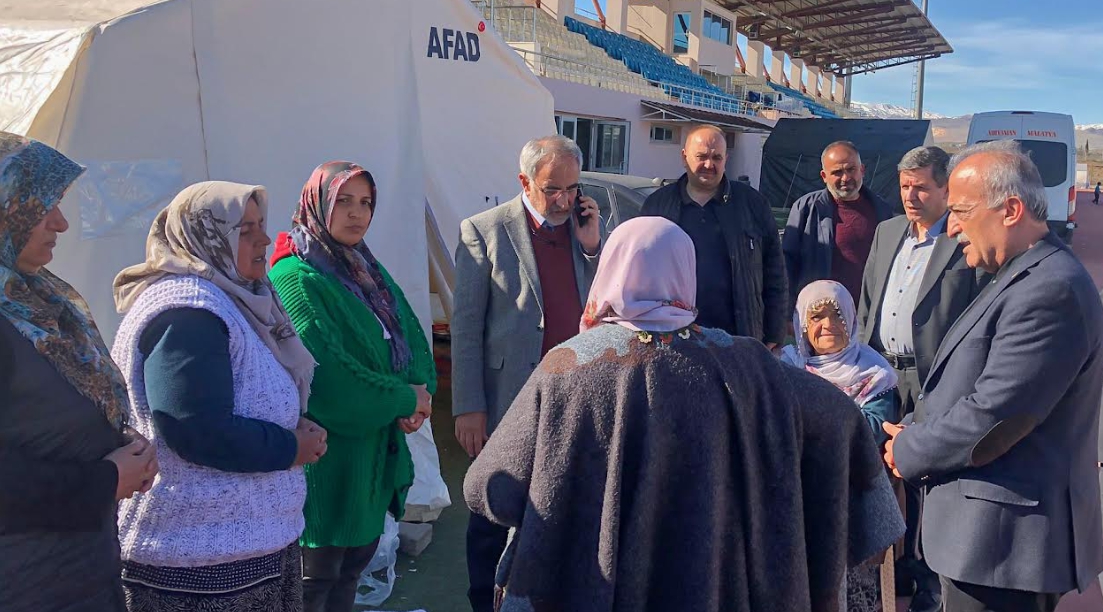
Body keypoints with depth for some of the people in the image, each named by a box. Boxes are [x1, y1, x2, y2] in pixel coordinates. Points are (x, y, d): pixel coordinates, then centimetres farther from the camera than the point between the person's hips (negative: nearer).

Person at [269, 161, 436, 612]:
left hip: (377, 450, 8)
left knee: (355, 562, 19)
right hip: (327, 456, -8)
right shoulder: (296, 278, -14)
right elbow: (326, 377, -23)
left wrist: (420, 392, -13)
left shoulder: (370, 271, 12)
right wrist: (403, 399, -14)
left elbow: (414, 340, 8)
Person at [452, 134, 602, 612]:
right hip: (509, 405, -3)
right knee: (496, 519, 10)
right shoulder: (484, 231, -4)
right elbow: (465, 326, -5)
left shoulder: (587, 227, 8)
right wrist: (468, 408, -9)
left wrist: (592, 245, -6)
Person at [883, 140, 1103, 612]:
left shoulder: (1051, 290, -21)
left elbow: (991, 417, -24)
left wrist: (908, 452, -10)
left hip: (1005, 542, -9)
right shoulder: (1024, 277, 12)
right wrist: (917, 438, 1)